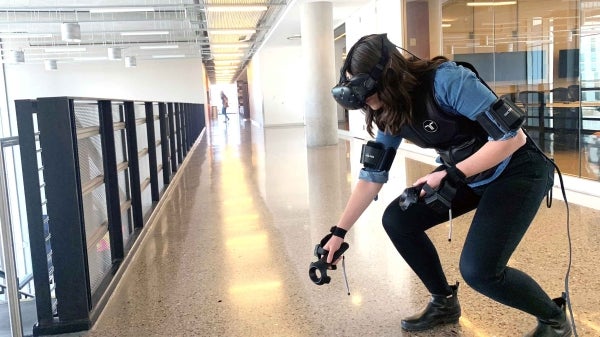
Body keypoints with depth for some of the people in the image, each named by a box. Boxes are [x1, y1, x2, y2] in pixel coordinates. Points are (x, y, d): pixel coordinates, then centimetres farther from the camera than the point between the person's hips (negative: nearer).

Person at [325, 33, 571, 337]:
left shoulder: (446, 80, -28)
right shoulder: (389, 113, -5)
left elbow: (513, 136, -27)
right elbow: (372, 175, 1)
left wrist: (452, 175, -28)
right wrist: (338, 232, 2)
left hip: (519, 171, -7)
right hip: (465, 173, 8)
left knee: (478, 270, -21)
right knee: (397, 220, -3)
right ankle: (444, 303, 17)